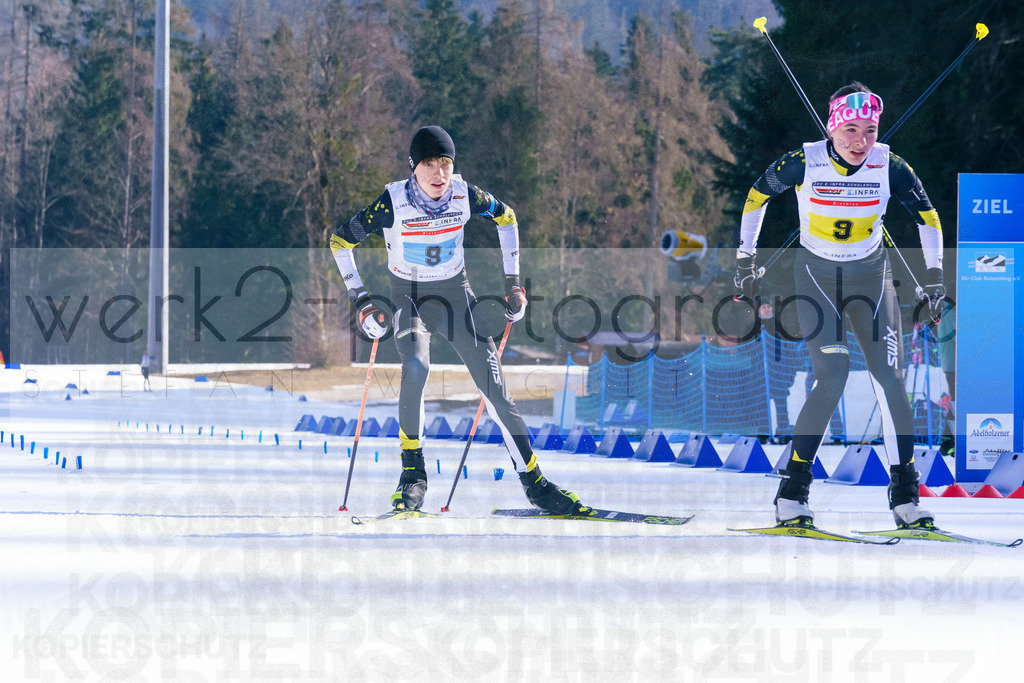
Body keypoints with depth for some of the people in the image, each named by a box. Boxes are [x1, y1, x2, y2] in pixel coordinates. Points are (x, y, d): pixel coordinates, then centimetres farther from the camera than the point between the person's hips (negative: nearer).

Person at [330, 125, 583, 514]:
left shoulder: (465, 196, -13)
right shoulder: (393, 202, -20)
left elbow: (506, 217, 8)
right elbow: (341, 240, -8)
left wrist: (513, 281, 6)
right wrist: (359, 300, -13)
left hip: (455, 296, 2)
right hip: (409, 298, -2)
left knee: (495, 388, -6)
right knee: (416, 365, -32)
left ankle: (533, 483, 6)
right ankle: (413, 474, -19)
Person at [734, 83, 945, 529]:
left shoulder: (888, 166, -13)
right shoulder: (804, 162, -18)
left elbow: (927, 216, 2)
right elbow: (757, 196, 1)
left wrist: (934, 277, 0)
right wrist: (745, 259, 4)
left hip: (871, 275, 2)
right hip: (817, 275, -2)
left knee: (889, 379, -9)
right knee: (833, 377, -18)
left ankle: (904, 494, 0)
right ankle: (793, 491, -8)